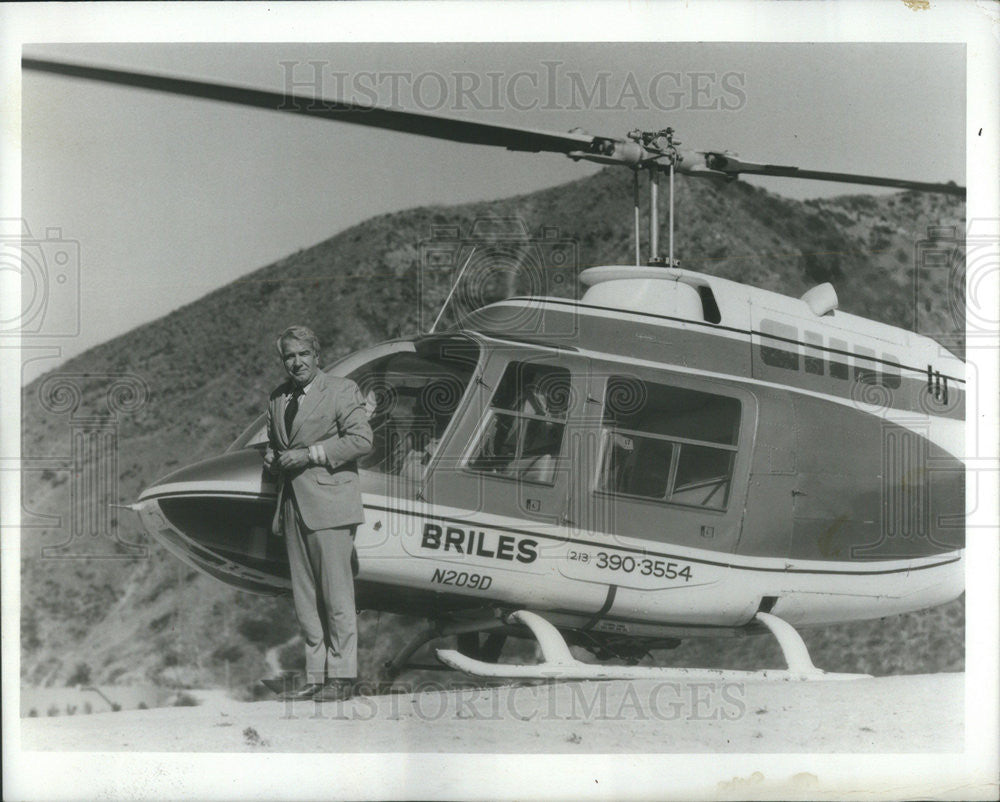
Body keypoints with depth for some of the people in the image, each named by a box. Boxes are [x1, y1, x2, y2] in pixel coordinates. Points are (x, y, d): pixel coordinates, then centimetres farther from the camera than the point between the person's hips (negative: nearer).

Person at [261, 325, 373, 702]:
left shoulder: (343, 390, -1)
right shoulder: (277, 398, 18)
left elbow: (361, 440, -10)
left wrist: (311, 454, -15)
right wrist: (271, 458, 5)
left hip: (329, 505, -6)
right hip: (293, 507, 7)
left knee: (336, 597, -5)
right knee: (305, 601, 8)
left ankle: (340, 677, 0)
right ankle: (315, 677, 14)